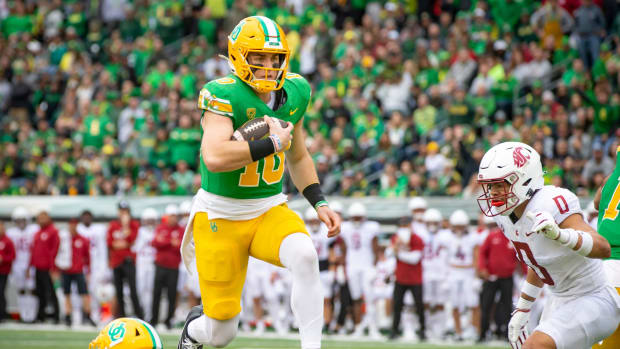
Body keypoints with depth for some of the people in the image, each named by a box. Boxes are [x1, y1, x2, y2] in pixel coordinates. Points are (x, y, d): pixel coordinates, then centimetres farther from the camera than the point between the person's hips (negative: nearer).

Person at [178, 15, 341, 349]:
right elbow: (215, 158, -37)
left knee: (304, 255, -31)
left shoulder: (295, 92, 0)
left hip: (270, 209, 4)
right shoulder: (223, 95, -20)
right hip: (221, 217, -4)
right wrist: (273, 144, -29)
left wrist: (319, 203, 6)